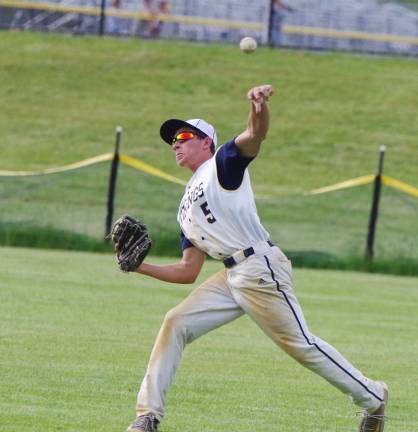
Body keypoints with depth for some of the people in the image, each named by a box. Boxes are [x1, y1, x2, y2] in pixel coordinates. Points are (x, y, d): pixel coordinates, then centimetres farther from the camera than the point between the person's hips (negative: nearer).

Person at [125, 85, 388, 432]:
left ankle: (373, 398, 7)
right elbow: (188, 272, 23)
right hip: (230, 278, 8)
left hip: (261, 267, -8)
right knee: (175, 324, -2)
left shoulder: (223, 163, 5)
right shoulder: (187, 209, 24)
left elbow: (256, 134, -17)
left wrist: (259, 105, -40)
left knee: (300, 344, -6)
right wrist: (141, 267, 12)